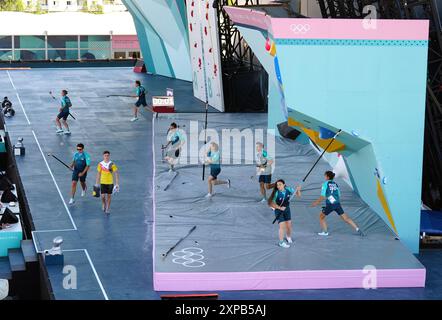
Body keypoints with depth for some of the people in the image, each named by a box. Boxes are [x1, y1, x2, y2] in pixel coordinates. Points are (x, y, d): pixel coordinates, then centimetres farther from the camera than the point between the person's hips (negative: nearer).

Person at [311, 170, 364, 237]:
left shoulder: (325, 184, -2)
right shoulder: (335, 184, 15)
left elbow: (323, 196, -8)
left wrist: (316, 202, 3)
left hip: (330, 205, -5)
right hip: (337, 204, 5)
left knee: (321, 216, 17)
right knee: (346, 218, 7)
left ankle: (325, 232, 17)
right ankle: (357, 229, -1)